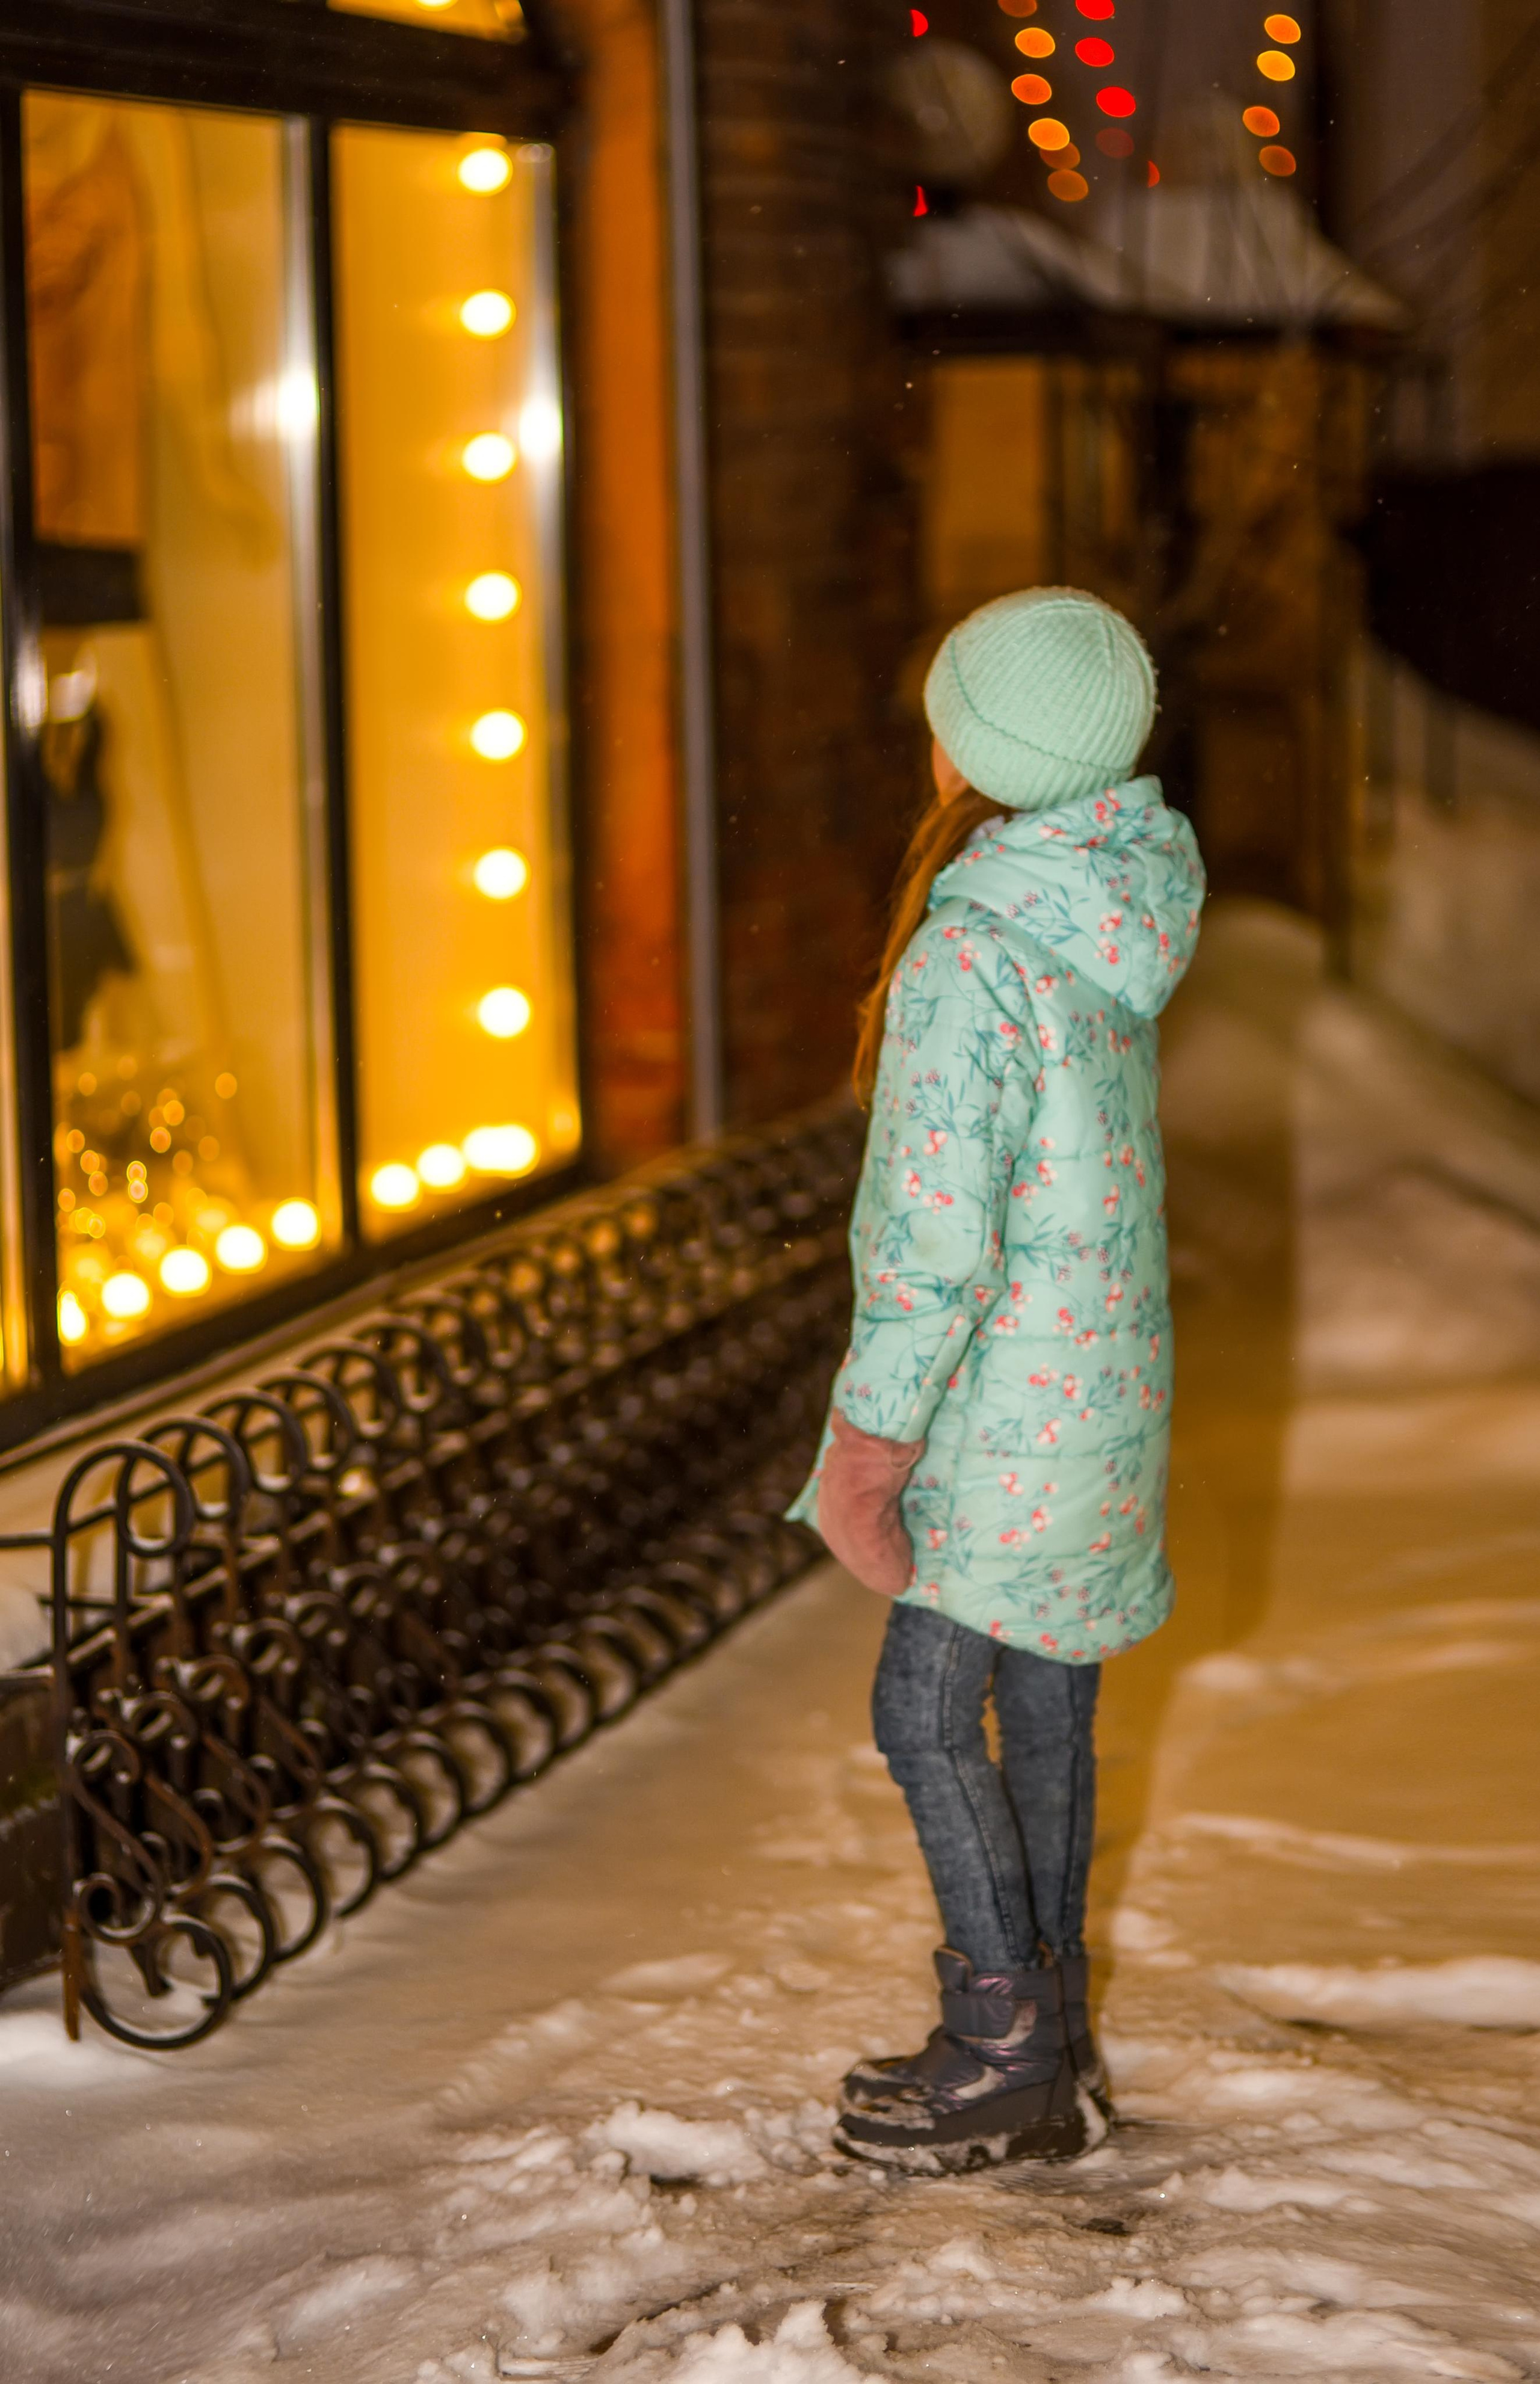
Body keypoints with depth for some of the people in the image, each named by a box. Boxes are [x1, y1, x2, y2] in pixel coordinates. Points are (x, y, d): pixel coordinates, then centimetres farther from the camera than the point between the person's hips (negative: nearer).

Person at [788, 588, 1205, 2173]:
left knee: (926, 1711, 0)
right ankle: (1048, 2049, 23)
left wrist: (874, 1436, -17)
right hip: (1096, 1380, 9)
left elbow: (939, 1236, -24)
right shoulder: (1108, 911, 5)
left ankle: (1009, 2053, 6)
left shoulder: (969, 960, -23)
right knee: (1044, 1706, 14)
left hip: (1008, 1398, -9)